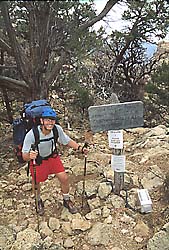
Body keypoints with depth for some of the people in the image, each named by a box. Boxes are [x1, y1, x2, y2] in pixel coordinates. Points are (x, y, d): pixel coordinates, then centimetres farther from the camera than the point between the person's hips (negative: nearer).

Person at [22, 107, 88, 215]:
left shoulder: (57, 129, -27)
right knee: (36, 182, 11)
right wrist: (29, 156, -51)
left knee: (64, 178, -2)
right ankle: (39, 201, 45)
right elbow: (24, 156, -28)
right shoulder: (31, 135, -35)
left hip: (52, 156, 2)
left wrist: (80, 148, -23)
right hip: (37, 159, -2)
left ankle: (67, 200, 26)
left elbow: (68, 141, -9)